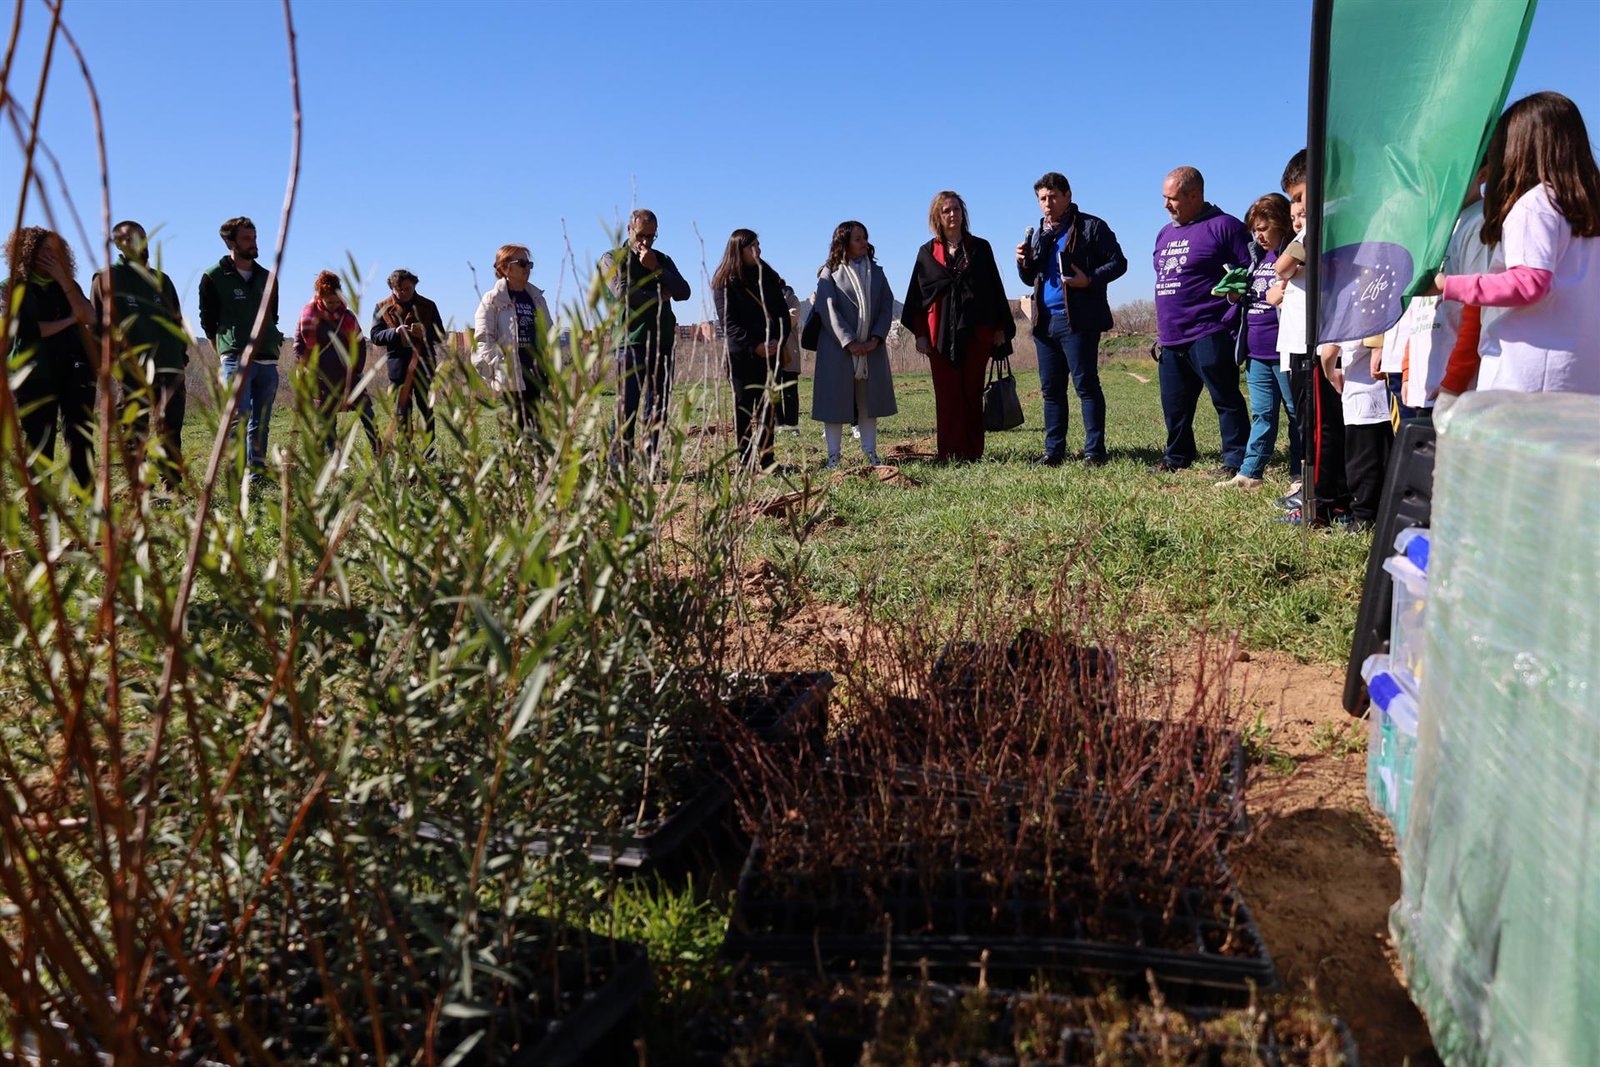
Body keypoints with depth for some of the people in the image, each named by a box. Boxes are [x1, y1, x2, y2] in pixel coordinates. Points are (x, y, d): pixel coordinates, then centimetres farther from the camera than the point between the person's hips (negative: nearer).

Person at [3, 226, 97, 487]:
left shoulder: (67, 285, 16)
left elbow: (89, 317, -2)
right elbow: (27, 331, -9)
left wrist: (63, 280, -6)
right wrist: (69, 321, -1)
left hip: (75, 372, 3)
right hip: (36, 376, -3)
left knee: (81, 440, -3)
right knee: (39, 443, -3)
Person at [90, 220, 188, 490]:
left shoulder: (161, 280, 21)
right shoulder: (107, 279, 7)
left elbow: (177, 322, 25)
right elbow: (98, 325, 5)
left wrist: (182, 352, 12)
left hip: (170, 367, 3)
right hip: (133, 370, -3)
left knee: (170, 430, -2)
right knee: (135, 433, -1)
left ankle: (173, 487, 0)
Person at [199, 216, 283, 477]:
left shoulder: (268, 278, 14)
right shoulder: (214, 277, 1)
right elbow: (207, 321, 5)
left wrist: (271, 346, 14)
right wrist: (227, 350, 4)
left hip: (268, 361, 5)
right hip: (236, 360, -5)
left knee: (261, 423, 7)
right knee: (238, 420, -10)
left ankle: (258, 470, 12)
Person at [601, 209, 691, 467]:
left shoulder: (663, 260, 20)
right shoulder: (613, 259, 7)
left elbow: (683, 292, 5)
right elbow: (622, 294, -11)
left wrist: (656, 269, -5)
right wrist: (659, 297, 0)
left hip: (662, 342, 5)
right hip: (631, 342, -5)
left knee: (657, 410, 4)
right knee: (627, 408, -10)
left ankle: (650, 462, 9)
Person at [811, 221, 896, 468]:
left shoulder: (876, 272, 12)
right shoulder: (830, 273, -1)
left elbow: (887, 306, 6)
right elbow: (828, 310, -9)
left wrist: (876, 338, -9)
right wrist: (849, 342, -17)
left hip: (871, 348, 4)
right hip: (838, 348, -4)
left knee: (868, 401, 7)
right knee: (835, 400, -3)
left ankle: (870, 453, 14)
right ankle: (833, 456, 2)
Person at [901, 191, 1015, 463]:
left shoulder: (980, 248, 10)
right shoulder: (928, 253, 10)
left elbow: (995, 288, 9)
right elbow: (918, 295, 7)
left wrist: (1000, 328, 3)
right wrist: (920, 334, -1)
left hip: (976, 331, 0)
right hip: (941, 334, 0)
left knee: (972, 393, 2)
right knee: (947, 394, -3)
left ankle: (973, 453, 5)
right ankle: (950, 454, -2)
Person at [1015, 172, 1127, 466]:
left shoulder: (1091, 227, -1)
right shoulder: (1040, 233, 18)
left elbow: (1118, 263, -3)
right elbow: (1029, 279, 22)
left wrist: (1090, 280, -19)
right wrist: (1024, 262, 1)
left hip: (1078, 319, -6)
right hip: (1045, 319, 7)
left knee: (1086, 384, -5)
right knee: (1051, 388, 8)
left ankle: (1094, 450, -1)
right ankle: (1054, 450, 13)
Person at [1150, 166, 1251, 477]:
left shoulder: (1223, 226, -6)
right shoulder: (1166, 233, 19)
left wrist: (1231, 319, -14)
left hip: (1208, 336, -8)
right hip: (1171, 339, 8)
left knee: (1226, 400, -3)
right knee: (1174, 404, 14)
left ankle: (1236, 461, 3)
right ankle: (1177, 457, 28)